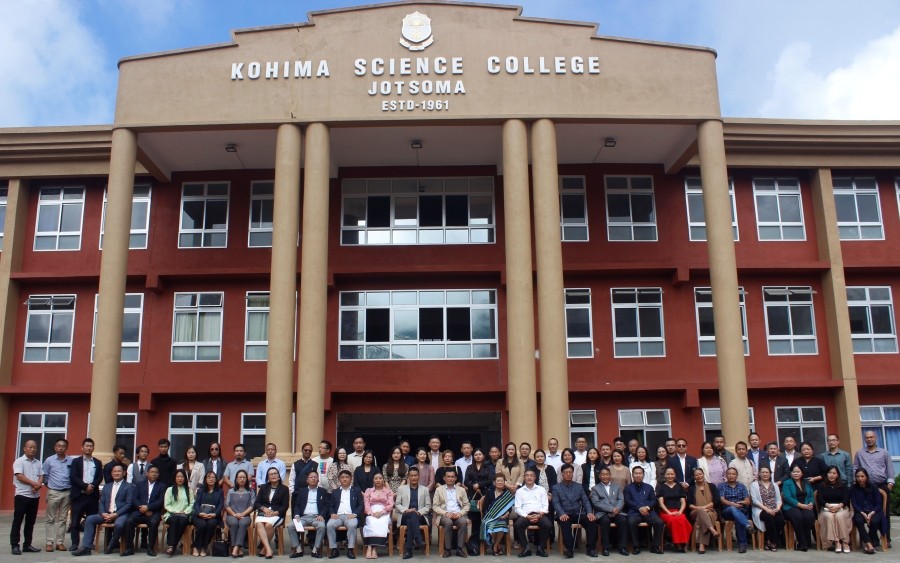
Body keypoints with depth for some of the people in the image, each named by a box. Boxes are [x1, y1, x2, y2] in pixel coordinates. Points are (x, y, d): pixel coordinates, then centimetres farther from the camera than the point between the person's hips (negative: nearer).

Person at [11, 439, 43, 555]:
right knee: (17, 521, -2)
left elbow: (41, 476, 8)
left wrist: (38, 485, -13)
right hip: (22, 495, -5)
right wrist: (34, 483, -16)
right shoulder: (19, 461, -5)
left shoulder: (38, 463, 12)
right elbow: (19, 476, -14)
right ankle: (15, 545, 2)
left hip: (35, 496, 5)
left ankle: (27, 545, 15)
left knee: (30, 522, 9)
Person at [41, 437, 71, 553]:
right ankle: (50, 542, 6)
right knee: (51, 518, 3)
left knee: (62, 519, 6)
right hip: (53, 493, -1)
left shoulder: (71, 461, 0)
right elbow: (44, 476, 6)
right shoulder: (49, 460, 0)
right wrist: (49, 486, 5)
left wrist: (71, 488, 0)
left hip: (67, 493, 1)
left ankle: (60, 542, 11)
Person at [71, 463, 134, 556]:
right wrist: (103, 513, -7)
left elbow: (129, 504, -6)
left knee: (119, 524, -36)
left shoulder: (129, 486, 3)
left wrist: (116, 514, -18)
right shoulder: (107, 486, 21)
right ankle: (86, 547, -16)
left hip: (121, 514, -6)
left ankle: (112, 544, -7)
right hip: (107, 514, 6)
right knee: (89, 519, -15)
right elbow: (101, 502, 14)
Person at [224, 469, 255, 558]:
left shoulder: (251, 492, 14)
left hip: (245, 515, -1)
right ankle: (239, 548, -35)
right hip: (232, 515, 1)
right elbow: (227, 505, 6)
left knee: (243, 523, -36)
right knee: (234, 523, -35)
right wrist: (234, 514, -11)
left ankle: (236, 548, -44)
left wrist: (242, 514, -12)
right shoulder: (231, 491, 18)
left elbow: (252, 506, 3)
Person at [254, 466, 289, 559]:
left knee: (268, 524, -35)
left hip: (277, 514, -2)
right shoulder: (263, 487, 20)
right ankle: (268, 549, -38)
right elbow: (257, 503, 13)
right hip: (263, 513, 2)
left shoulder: (284, 489, 10)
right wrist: (264, 508, -8)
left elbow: (285, 506, 3)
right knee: (259, 524, -33)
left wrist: (275, 513, -14)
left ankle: (264, 548, -16)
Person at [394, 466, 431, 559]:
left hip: (420, 517, 0)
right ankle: (418, 539, -49)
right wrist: (406, 510, -11)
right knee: (412, 515, -37)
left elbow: (428, 506, 11)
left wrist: (419, 512, -10)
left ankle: (408, 549, -42)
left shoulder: (425, 489, 18)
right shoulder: (401, 488, 17)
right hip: (405, 516, 0)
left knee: (410, 521, -36)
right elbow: (397, 504, 9)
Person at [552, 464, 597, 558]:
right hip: (565, 515, -3)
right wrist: (562, 514, -24)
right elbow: (556, 503, -4)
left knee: (591, 521, -26)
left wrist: (589, 512, -11)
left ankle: (590, 548, -15)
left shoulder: (578, 486, 18)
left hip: (578, 514, 3)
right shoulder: (556, 487, 9)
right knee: (564, 522, -37)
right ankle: (569, 548, -29)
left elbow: (585, 501, 9)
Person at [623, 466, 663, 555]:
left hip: (648, 511, 2)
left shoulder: (649, 487, 23)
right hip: (634, 512, -2)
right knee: (631, 522, -35)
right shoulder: (628, 487, 15)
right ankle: (636, 547, -20)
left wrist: (647, 507, -8)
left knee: (659, 522, -26)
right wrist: (639, 508, -11)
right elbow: (628, 501, 3)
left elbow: (653, 500, 13)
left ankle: (655, 546, -10)